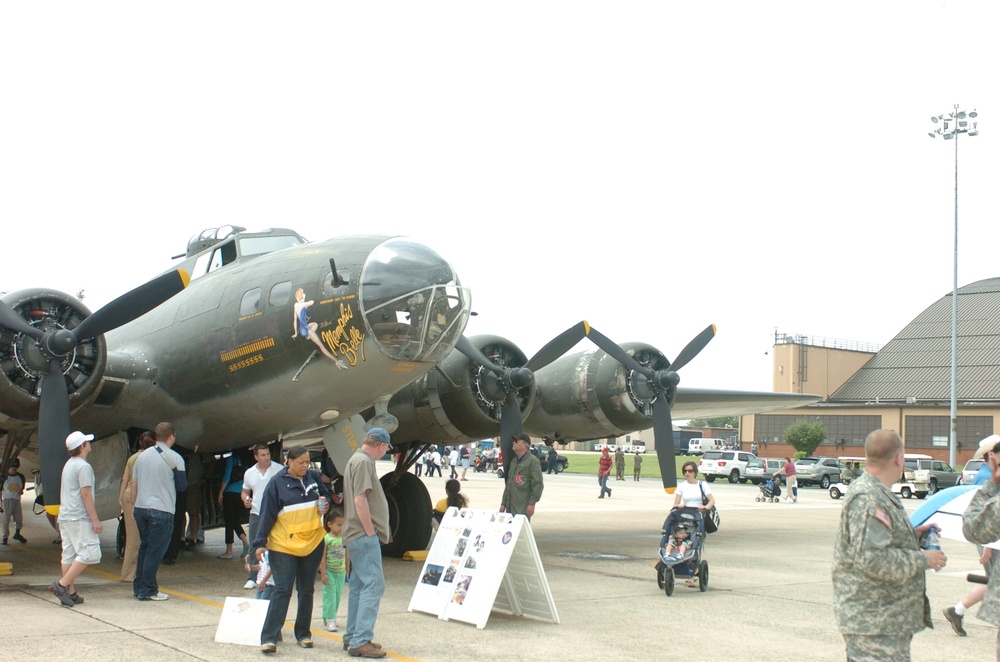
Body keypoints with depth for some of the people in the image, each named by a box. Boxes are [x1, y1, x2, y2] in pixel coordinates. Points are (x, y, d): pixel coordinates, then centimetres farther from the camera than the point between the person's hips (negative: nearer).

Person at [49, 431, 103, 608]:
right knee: (89, 553, -9)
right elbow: (86, 495, -17)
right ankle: (62, 584, -14)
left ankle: (70, 593, 10)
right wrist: (95, 520, -16)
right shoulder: (83, 467, -13)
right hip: (79, 518, -10)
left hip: (65, 517, 10)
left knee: (69, 554, 9)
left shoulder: (68, 465, 17)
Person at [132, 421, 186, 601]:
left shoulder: (142, 455, 8)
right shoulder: (175, 458, -8)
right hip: (162, 510, -6)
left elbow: (134, 483, 13)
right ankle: (147, 590, 1)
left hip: (141, 508, 6)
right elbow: (182, 485, -4)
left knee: (144, 547, 17)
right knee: (155, 551, -1)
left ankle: (138, 586, 20)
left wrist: (134, 505, 22)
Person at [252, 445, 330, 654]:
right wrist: (260, 542, -9)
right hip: (283, 545, -4)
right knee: (282, 590, -10)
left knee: (306, 590, 11)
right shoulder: (277, 483, -6)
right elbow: (267, 514, -5)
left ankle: (303, 633, 23)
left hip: (313, 543, 4)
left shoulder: (314, 477, 5)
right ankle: (268, 638, -10)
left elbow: (325, 496, 22)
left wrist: (326, 505, -2)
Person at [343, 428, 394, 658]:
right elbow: (360, 500, -21)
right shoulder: (363, 462, -14)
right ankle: (361, 641, -13)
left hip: (356, 535, 11)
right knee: (373, 585, -11)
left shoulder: (356, 460, 18)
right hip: (363, 535, -11)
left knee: (359, 585, 15)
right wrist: (370, 531, -16)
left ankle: (352, 637, 21)